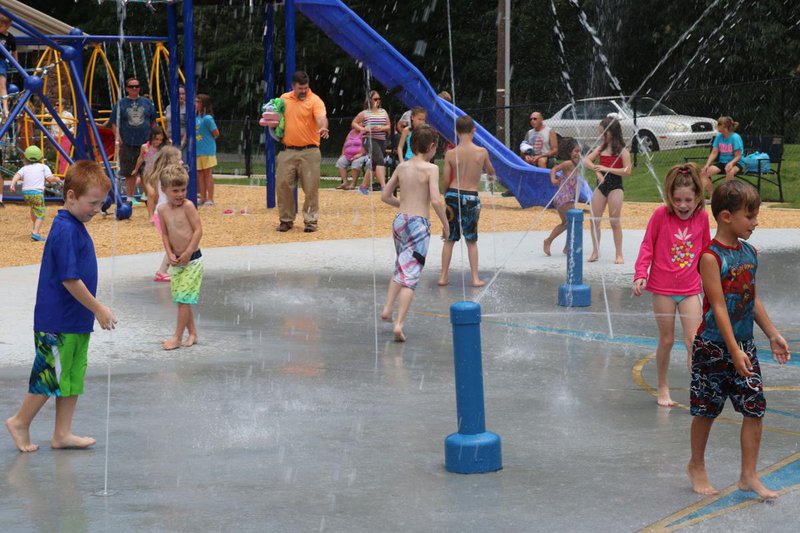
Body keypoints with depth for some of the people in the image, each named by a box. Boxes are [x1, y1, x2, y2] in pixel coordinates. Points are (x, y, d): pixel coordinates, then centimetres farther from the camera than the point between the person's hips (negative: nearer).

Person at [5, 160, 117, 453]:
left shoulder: (75, 227, 9)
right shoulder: (65, 231, -21)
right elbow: (70, 280, -23)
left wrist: (95, 309, 19)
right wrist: (98, 309, -16)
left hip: (77, 322, 10)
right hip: (57, 324, -10)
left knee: (73, 377, 13)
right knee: (51, 376, 1)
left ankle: (62, 434, 20)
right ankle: (20, 422, 18)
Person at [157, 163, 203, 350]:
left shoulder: (188, 206, -13)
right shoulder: (163, 210, 2)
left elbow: (198, 230, -14)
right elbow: (165, 234, 8)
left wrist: (188, 253, -16)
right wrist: (170, 254, -6)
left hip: (192, 260, -6)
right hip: (177, 261, 6)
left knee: (184, 299, -7)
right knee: (181, 299, 11)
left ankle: (177, 338, -1)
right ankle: (192, 333, 25)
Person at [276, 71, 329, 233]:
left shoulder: (315, 100, -6)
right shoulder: (284, 98, 10)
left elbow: (321, 117, -22)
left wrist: (323, 128, -44)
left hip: (309, 152, -4)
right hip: (288, 151, 4)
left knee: (311, 187, -1)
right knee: (284, 185, 4)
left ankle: (311, 220, 7)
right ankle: (286, 219, 16)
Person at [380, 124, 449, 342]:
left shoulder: (402, 167, 8)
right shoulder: (430, 168, -9)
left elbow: (385, 196, 13)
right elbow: (435, 200, -18)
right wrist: (445, 224, -6)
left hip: (400, 220, 6)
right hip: (419, 224, -6)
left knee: (401, 267, 28)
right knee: (410, 275, -5)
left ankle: (387, 309, 19)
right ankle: (399, 323, -13)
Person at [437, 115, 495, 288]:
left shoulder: (450, 154, -6)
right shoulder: (482, 152, -6)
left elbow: (445, 181, -3)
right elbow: (490, 172, 12)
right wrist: (491, 175, 37)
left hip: (453, 195, 1)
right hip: (471, 197, -1)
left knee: (449, 239, 12)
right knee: (471, 240, 11)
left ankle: (443, 276, 14)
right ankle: (475, 278, 11)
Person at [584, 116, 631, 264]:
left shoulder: (622, 151, -7)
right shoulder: (601, 148, 9)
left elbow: (627, 171, -14)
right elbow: (587, 160, 2)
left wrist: (607, 169, -21)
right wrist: (597, 170, -15)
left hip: (615, 186, -6)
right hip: (601, 185, 6)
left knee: (615, 221, -2)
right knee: (594, 220, 4)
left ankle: (619, 254, 5)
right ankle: (595, 252, 15)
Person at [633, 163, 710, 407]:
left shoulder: (702, 217, -3)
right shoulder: (660, 215, -11)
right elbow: (647, 247, -4)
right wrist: (641, 275, -16)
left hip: (690, 289, 2)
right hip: (663, 288, -1)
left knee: (693, 341, -5)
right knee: (666, 340, 8)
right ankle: (663, 388, 25)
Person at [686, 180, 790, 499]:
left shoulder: (750, 252, 6)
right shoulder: (711, 257, -16)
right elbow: (718, 306, -19)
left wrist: (773, 335, 12)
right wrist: (734, 350, -22)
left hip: (744, 344, 6)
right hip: (713, 346, -6)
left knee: (755, 408, 0)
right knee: (706, 410, 8)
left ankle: (749, 475, 8)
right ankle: (696, 466, 28)